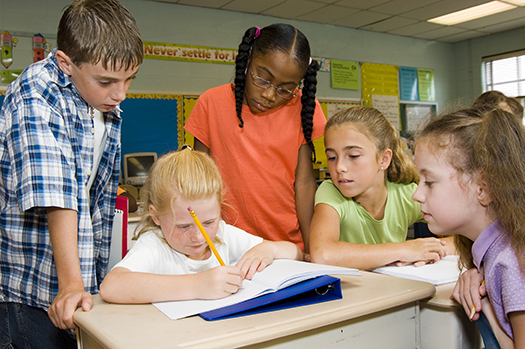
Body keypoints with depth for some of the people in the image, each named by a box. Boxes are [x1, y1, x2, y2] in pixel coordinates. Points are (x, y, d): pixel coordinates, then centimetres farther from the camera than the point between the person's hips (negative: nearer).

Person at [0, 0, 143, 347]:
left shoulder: (108, 106, 5)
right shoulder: (36, 97, -17)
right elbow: (55, 194, -27)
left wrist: (93, 277, 13)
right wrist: (71, 283, -30)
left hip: (87, 273, 6)